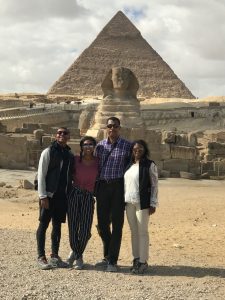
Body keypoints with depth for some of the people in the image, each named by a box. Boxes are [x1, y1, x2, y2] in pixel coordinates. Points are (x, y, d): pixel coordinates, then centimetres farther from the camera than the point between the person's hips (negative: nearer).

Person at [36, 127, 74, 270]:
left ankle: (55, 256, 18)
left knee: (57, 226, 10)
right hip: (49, 195, -5)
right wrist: (43, 196, -13)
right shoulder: (48, 152, -4)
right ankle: (41, 257, 8)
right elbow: (41, 175, -8)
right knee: (44, 225, 1)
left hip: (63, 196, 5)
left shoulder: (70, 155, 11)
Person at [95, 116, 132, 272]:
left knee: (117, 224, -2)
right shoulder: (100, 145, 9)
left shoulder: (127, 146, -1)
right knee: (102, 223, 9)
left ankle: (113, 261, 4)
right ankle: (107, 256, 26)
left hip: (119, 186, -4)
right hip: (102, 186, 4)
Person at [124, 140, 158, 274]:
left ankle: (143, 262, 3)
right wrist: (123, 201, 11)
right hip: (129, 202, 6)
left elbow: (154, 185, -5)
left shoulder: (150, 165, -3)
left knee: (142, 232, -2)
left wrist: (153, 204, -9)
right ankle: (136, 259, 19)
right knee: (134, 232, 11)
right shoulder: (129, 165, 14)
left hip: (143, 203, -6)